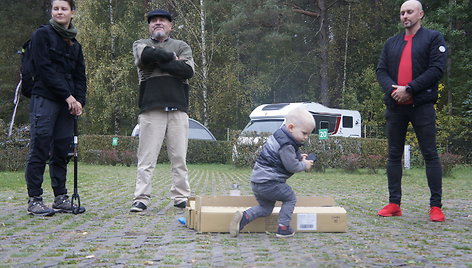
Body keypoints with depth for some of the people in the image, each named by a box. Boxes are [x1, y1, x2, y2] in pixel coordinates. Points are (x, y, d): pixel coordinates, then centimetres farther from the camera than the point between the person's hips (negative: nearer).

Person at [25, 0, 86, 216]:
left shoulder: (74, 44, 19)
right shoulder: (42, 35, 2)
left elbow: (80, 76, 17)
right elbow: (45, 68, -8)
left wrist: (79, 101, 0)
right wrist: (67, 96, -12)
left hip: (68, 102, 6)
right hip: (44, 100, -5)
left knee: (61, 152, 6)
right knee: (39, 151, -7)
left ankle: (60, 198, 11)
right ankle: (34, 200, -3)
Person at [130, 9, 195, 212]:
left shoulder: (182, 46, 19)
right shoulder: (140, 44, 17)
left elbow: (188, 70, -1)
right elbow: (146, 55, -9)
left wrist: (159, 62, -3)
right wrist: (172, 57, -1)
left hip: (178, 108, 1)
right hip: (151, 108, -1)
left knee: (179, 157, 2)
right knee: (146, 157, -5)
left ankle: (181, 197, 8)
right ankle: (141, 199, -4)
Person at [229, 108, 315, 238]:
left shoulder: (279, 135, 15)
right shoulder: (286, 145, -18)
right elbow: (291, 166, -18)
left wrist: (299, 157, 17)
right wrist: (304, 165, -1)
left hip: (256, 181, 10)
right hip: (268, 182, -10)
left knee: (266, 208, 20)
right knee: (290, 198, 7)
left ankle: (243, 217, -1)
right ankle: (283, 228, 4)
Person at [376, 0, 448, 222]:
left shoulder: (433, 38, 3)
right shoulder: (391, 43, 18)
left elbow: (437, 69, -8)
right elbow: (381, 70, 10)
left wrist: (409, 89, -15)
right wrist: (392, 89, -11)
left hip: (422, 105, -5)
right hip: (395, 106, 5)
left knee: (430, 154, -5)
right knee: (394, 155, 6)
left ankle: (436, 206, -2)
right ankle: (394, 204, 11)